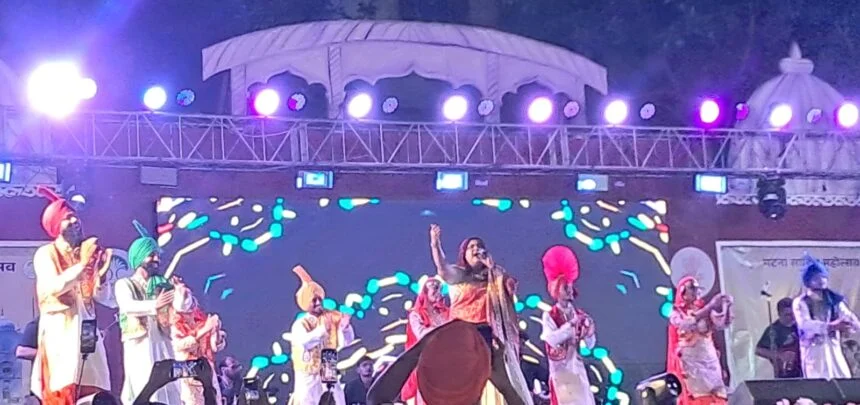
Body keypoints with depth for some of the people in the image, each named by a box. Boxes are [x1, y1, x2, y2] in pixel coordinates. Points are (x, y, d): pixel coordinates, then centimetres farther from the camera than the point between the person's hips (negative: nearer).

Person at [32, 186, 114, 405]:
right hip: (60, 332, -5)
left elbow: (106, 300, 11)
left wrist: (101, 273, -5)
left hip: (87, 333, 5)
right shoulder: (45, 254, 2)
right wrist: (82, 265, -15)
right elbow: (54, 287, -18)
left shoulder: (87, 254, 15)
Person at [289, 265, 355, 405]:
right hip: (308, 377, -4)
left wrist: (345, 328, -30)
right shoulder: (300, 324, -13)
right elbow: (304, 342, -33)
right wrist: (323, 329, -44)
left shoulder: (333, 317, -3)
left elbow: (347, 341, -9)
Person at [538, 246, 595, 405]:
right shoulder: (549, 316, -6)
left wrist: (588, 330, -13)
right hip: (560, 369, -5)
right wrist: (571, 325, -21)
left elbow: (590, 344, 6)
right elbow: (552, 339, -23)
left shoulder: (579, 314, 6)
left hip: (577, 367, 5)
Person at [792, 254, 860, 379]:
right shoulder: (800, 303, -1)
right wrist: (832, 326, -30)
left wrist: (850, 323, -27)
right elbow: (806, 325, -17)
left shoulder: (834, 300, 12)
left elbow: (849, 317, -1)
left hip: (834, 352, 4)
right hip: (813, 353, -4)